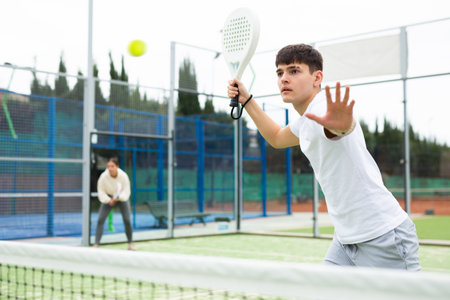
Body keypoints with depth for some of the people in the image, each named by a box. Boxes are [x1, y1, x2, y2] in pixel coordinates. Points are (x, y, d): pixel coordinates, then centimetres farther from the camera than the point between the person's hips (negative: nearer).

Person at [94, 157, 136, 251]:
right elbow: (101, 191, -15)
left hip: (122, 198, 0)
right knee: (100, 220, -14)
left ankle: (130, 243, 10)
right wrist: (108, 200, -30)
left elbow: (126, 191, -20)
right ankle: (96, 244, -9)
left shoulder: (123, 176, -26)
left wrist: (119, 197, -39)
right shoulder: (103, 176, -25)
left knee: (127, 220, -10)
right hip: (108, 198, 0)